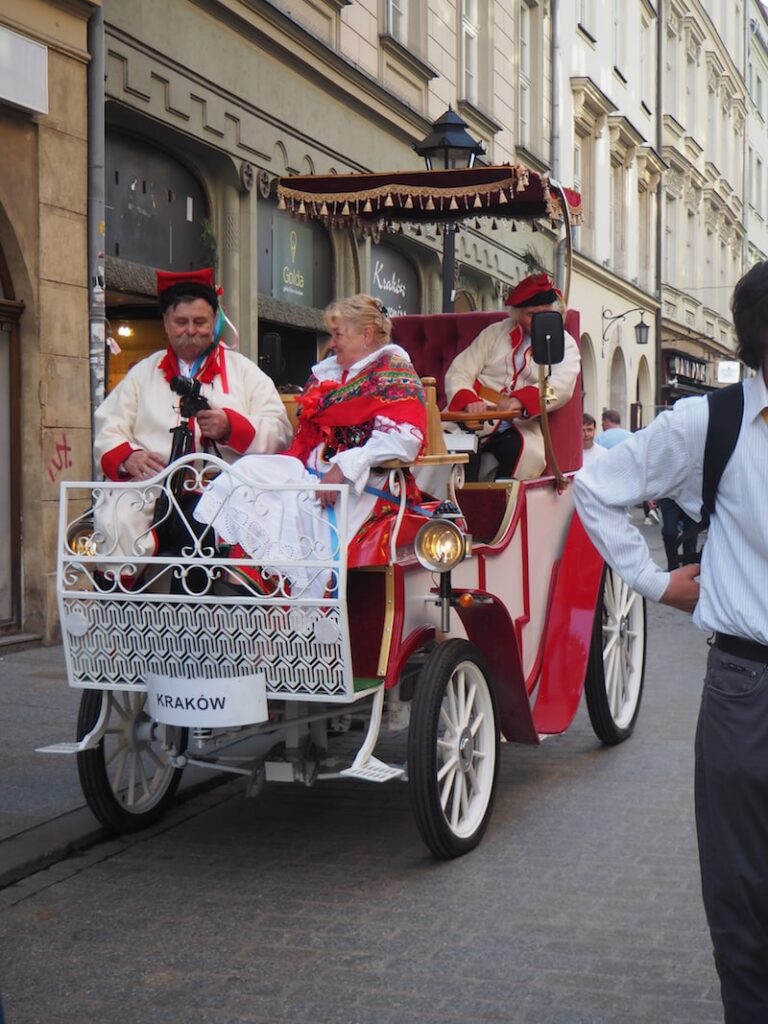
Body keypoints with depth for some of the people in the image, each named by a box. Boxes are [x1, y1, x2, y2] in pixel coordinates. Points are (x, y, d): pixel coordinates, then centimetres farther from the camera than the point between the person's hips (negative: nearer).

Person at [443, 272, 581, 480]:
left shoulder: (565, 345, 13)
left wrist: (520, 400, -28)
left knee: (524, 450, -34)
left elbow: (561, 387, -7)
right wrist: (468, 400, -16)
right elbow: (458, 372, 9)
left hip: (520, 426, -1)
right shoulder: (495, 333, 19)